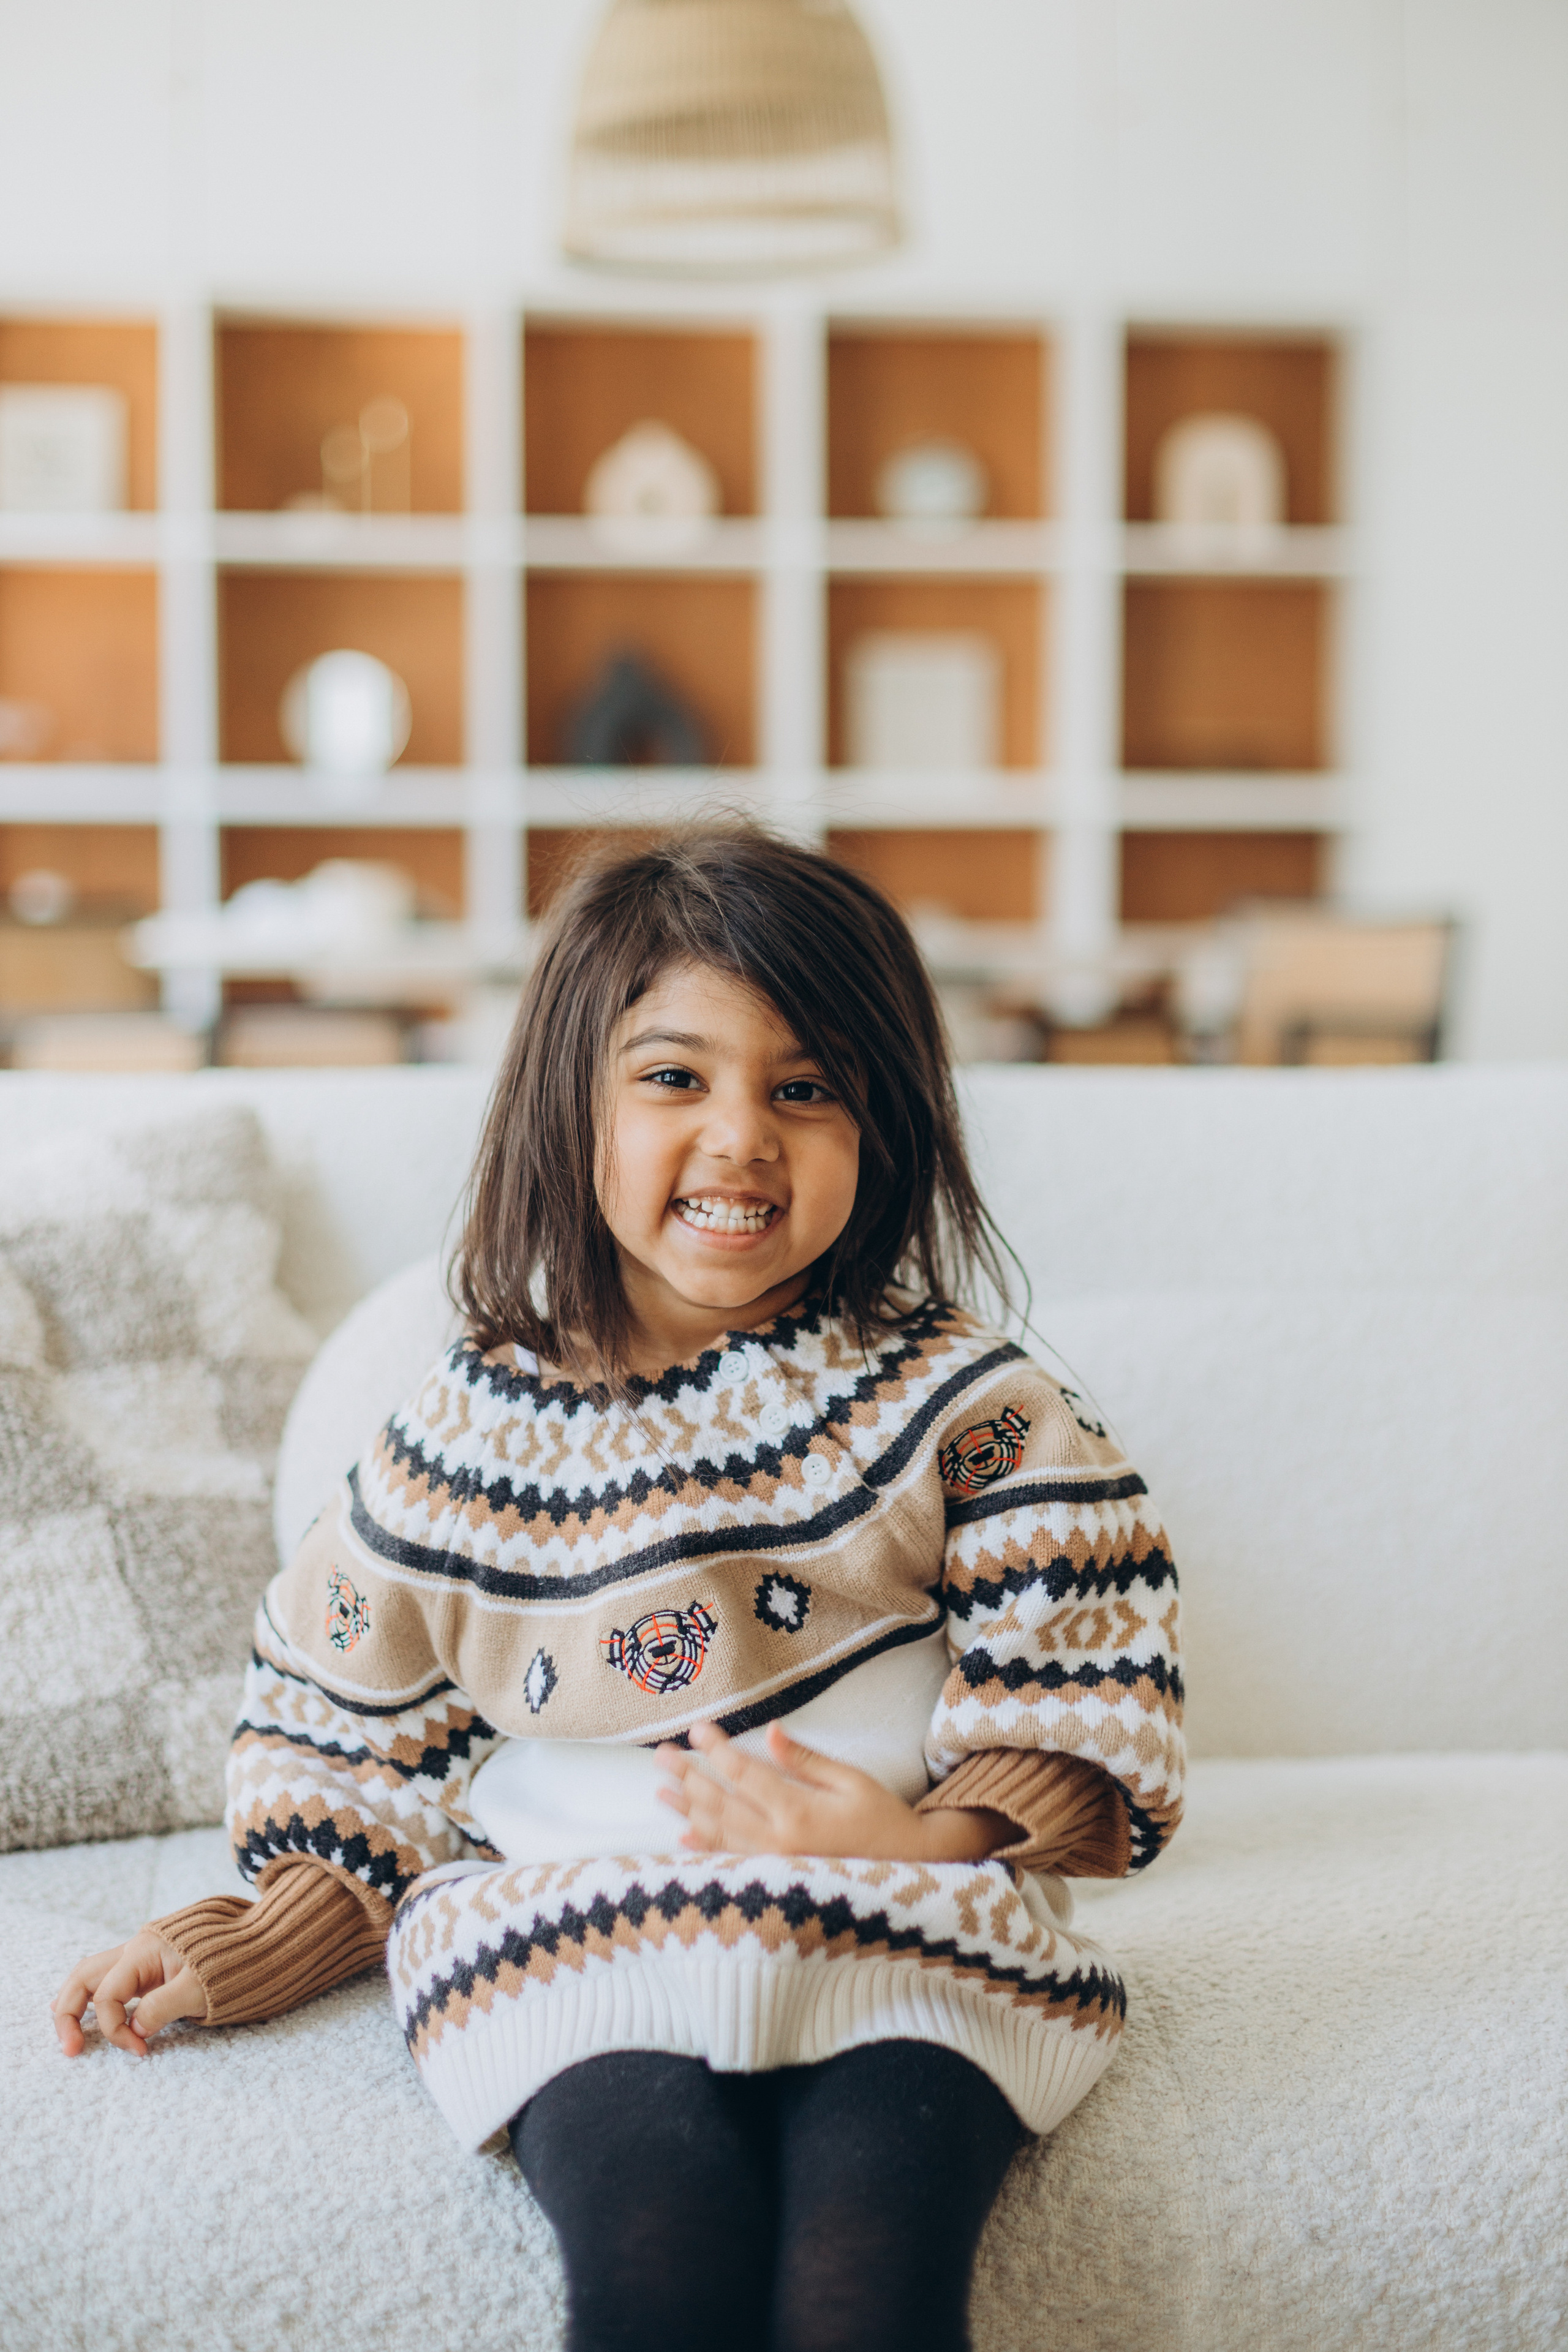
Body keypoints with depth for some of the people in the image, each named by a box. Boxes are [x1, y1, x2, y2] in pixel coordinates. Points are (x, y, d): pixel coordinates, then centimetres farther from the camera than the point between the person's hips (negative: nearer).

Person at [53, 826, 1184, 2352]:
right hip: (579, 1931, 1)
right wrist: (277, 1939, 5)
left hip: (909, 1939, -1)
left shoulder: (961, 1408, 3)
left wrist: (924, 1838, -16)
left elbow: (1081, 1721, 1)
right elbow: (358, 1725, 17)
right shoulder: (473, 1431, 8)